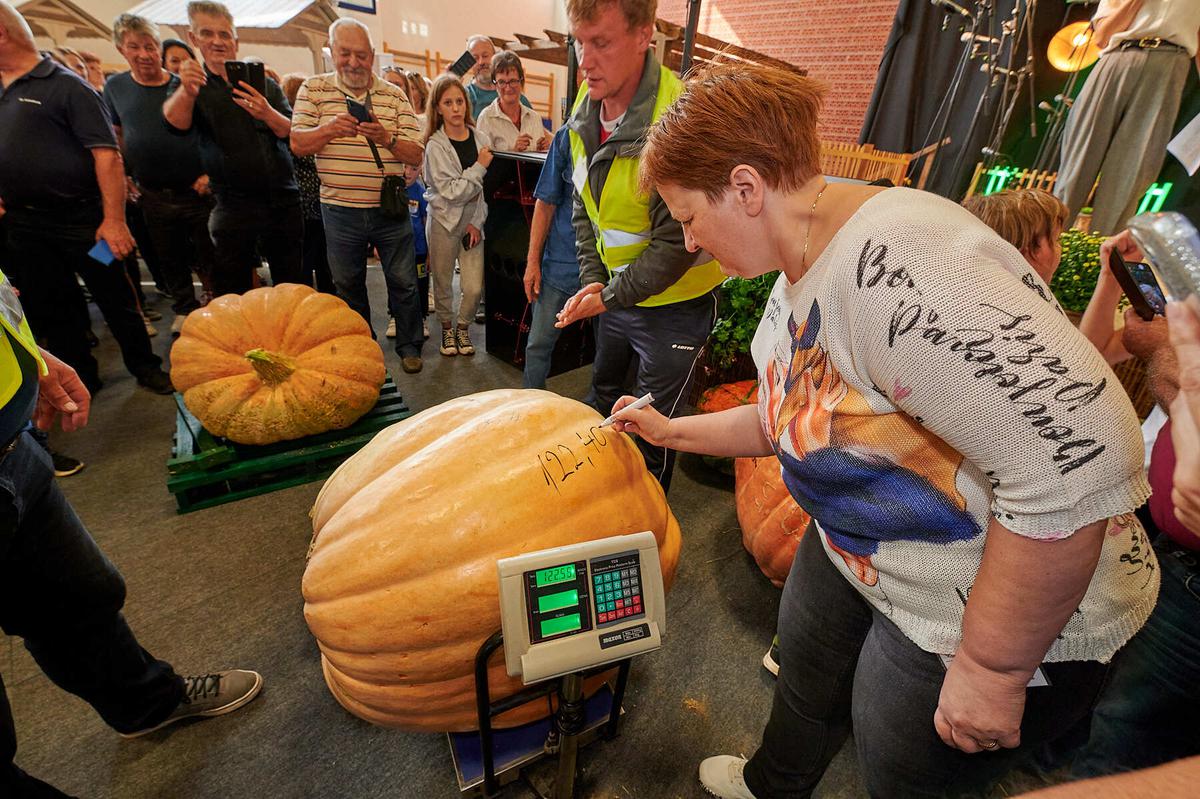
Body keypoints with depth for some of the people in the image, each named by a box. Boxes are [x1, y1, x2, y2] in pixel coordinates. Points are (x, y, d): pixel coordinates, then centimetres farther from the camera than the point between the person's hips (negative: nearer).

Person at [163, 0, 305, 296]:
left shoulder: (266, 85, 11)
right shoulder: (192, 86, 5)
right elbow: (175, 122, -14)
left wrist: (268, 114, -21)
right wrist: (187, 91, -36)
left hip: (284, 202, 2)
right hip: (233, 207, -1)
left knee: (294, 285, 9)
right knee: (232, 295, 3)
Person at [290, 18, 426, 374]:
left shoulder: (395, 95, 4)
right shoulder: (314, 89, 4)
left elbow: (415, 154, -2)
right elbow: (298, 144, -3)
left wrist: (386, 137, -21)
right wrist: (330, 128, -21)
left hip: (389, 210, -1)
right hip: (339, 209, 1)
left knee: (403, 282, 5)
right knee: (348, 285, 12)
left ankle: (409, 345, 21)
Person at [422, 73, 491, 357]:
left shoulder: (481, 140, 3)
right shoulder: (435, 145, -7)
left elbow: (487, 189, 3)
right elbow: (450, 191, -16)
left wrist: (477, 222, -5)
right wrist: (480, 167, -13)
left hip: (473, 222, 2)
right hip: (444, 220, -2)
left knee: (474, 288, -4)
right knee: (443, 283, 7)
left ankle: (463, 326, 24)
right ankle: (447, 328, 31)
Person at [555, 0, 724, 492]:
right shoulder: (586, 107, -2)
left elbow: (677, 243, -25)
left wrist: (610, 297, -17)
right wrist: (593, 280, -1)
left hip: (673, 303, -7)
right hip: (615, 291, 8)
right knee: (602, 394, 25)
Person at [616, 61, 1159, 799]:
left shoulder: (891, 260, -33)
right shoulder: (796, 282, 0)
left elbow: (1079, 458, -36)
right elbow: (788, 419, 13)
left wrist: (989, 667, -26)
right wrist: (671, 431, 14)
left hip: (1014, 619, -9)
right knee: (806, 690, 29)